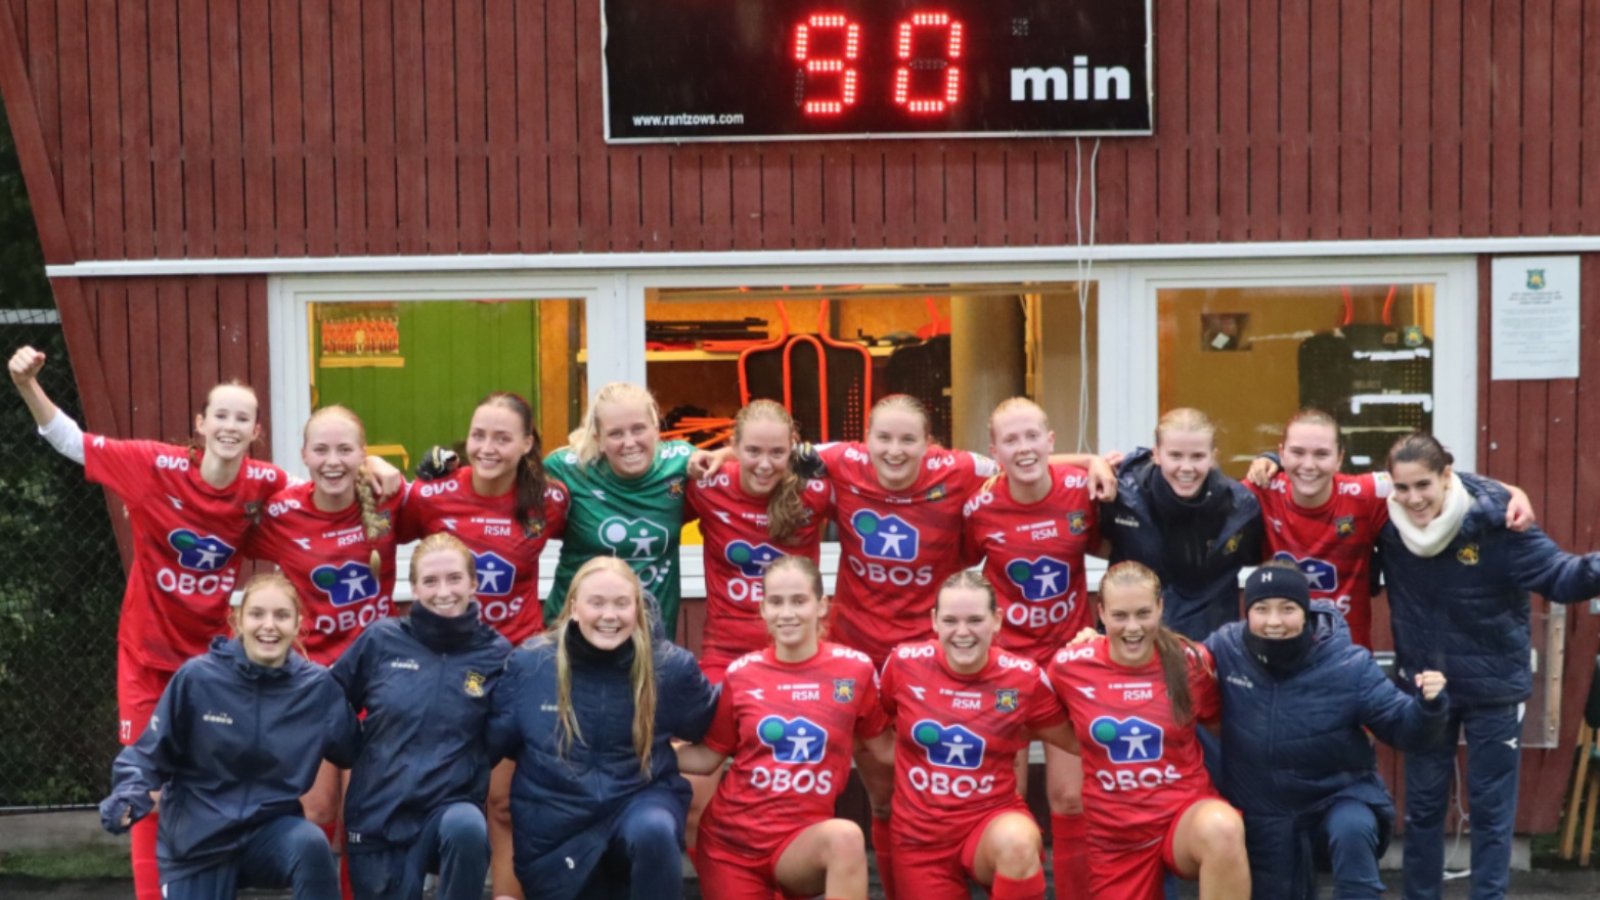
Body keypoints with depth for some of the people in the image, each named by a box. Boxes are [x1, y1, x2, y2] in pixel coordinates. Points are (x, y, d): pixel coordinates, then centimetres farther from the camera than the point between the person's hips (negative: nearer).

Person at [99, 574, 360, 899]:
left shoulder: (317, 686, -8)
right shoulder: (197, 677, -15)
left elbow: (356, 750, 5)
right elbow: (151, 752, -5)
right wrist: (127, 797, -23)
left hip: (272, 832, 0)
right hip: (198, 840, 0)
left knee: (310, 844, -34)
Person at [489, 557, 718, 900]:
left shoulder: (670, 665, -10)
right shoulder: (528, 664, -9)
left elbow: (711, 728, 12)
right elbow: (497, 748, 4)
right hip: (558, 827, 2)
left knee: (653, 832, -34)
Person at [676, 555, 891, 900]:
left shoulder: (854, 668, -4)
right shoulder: (741, 674, -2)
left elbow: (885, 745, 5)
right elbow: (707, 756, 6)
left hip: (803, 837, -2)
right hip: (732, 837, 2)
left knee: (845, 837, -34)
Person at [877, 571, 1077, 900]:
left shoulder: (1023, 676, -10)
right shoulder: (904, 663, -8)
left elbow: (1077, 741, 4)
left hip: (992, 819, -2)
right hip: (921, 834, 2)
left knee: (1016, 840, -38)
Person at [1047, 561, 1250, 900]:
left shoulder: (1192, 660, -8)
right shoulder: (1070, 665, -8)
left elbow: (1218, 725, 10)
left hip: (1185, 810, -2)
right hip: (1113, 833, 2)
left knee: (1222, 829, -36)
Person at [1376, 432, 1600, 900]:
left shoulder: (1494, 522, -22)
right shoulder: (1387, 524, -12)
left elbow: (1558, 576, -19)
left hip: (1494, 687, -3)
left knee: (1491, 806, 8)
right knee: (1422, 803, 14)